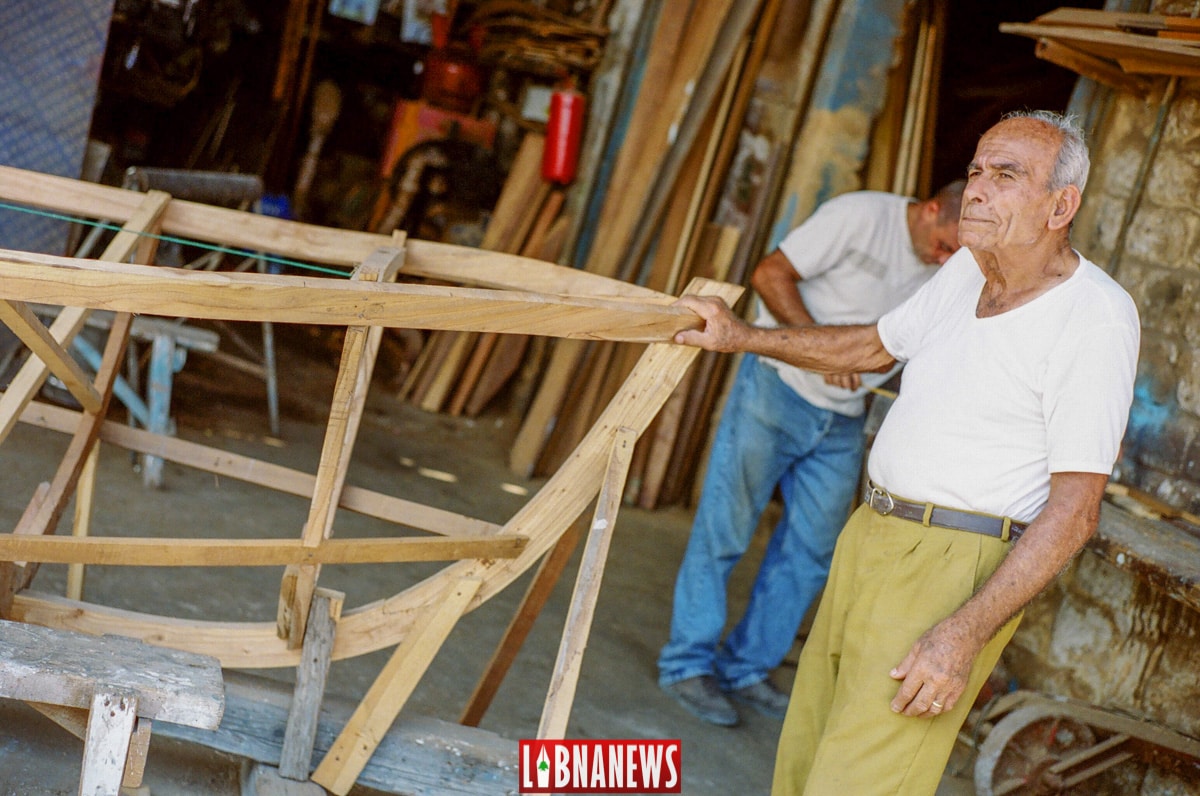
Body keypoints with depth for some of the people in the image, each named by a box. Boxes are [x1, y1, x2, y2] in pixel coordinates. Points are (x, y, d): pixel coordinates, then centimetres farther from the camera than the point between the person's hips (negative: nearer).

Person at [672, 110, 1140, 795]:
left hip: (956, 566, -8)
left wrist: (967, 633, -25)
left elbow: (1074, 510, -20)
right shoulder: (967, 269, 8)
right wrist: (742, 337, 19)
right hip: (871, 533, 8)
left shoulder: (1095, 316, -17)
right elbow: (873, 347, 27)